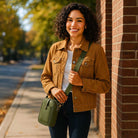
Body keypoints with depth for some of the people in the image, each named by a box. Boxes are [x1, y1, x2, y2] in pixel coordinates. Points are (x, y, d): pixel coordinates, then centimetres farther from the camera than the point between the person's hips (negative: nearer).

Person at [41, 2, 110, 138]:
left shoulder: (95, 50, -4)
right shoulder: (55, 48, 5)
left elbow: (105, 85, -3)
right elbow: (45, 76, 14)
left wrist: (82, 82, -18)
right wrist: (52, 89, -7)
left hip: (80, 110, -3)